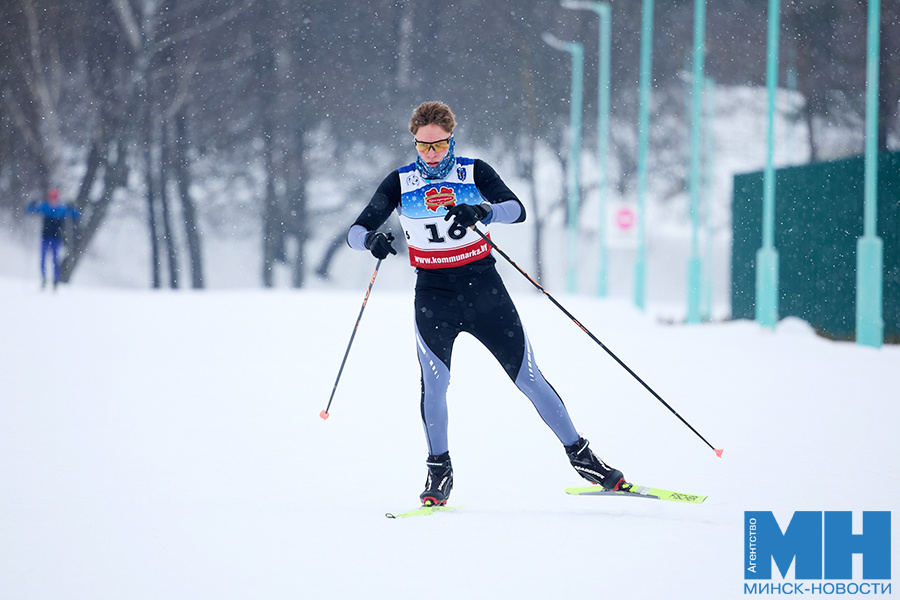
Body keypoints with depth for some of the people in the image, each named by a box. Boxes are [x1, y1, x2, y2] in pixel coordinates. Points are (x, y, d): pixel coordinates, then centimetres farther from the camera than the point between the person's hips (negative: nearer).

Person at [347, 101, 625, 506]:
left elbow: (516, 209, -17)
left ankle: (581, 457, 12)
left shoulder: (474, 172, -1)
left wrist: (482, 212, -38)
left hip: (484, 289, 0)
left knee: (528, 377, 1)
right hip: (433, 294, 0)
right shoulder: (400, 184, 2)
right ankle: (439, 472, -1)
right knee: (434, 382, -17)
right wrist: (371, 239, -28)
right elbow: (356, 232, -3)